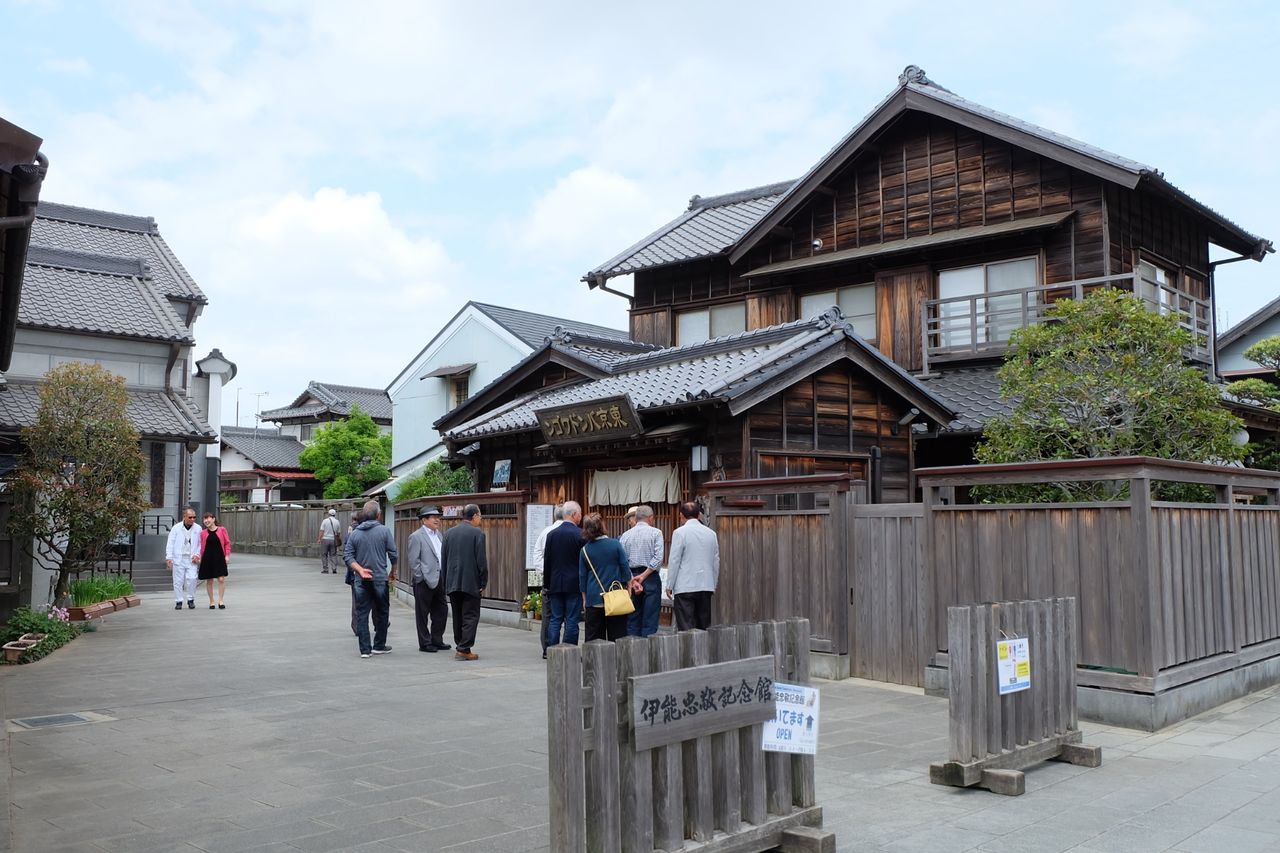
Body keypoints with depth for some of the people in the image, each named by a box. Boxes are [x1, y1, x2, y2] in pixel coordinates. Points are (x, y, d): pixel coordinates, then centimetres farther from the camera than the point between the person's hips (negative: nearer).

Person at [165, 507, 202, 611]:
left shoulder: (198, 528, 5)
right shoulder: (176, 528, 1)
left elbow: (201, 544, 12)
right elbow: (170, 543, 2)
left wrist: (197, 555, 0)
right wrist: (169, 557, -4)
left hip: (191, 559, 0)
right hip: (178, 558, 0)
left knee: (191, 579, -11)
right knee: (178, 580, 1)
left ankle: (191, 599, 6)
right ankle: (178, 601, 12)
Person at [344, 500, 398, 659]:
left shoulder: (355, 533, 4)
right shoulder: (384, 531, -6)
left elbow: (347, 556, -3)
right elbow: (393, 554, -4)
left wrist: (360, 569, -8)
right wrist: (392, 572, 11)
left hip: (360, 580, 2)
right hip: (380, 578, -2)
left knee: (361, 614, 5)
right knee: (382, 613, 12)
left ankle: (365, 649, 3)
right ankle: (379, 646, 18)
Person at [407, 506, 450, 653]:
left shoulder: (438, 534, 15)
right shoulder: (416, 536, -9)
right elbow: (413, 560, -12)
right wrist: (421, 578, -14)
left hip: (439, 580, 8)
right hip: (424, 581, -8)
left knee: (441, 611, 11)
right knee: (422, 614, 3)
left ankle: (437, 640, 23)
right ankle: (425, 643, 10)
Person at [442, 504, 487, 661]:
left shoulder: (449, 533, 8)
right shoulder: (477, 533, -9)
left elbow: (443, 559, 11)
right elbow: (481, 560, -11)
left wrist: (446, 581, 16)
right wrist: (483, 583, -4)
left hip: (452, 583, 6)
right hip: (471, 583, -6)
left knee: (457, 617, 14)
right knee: (470, 616, -1)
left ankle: (460, 646, 20)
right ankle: (464, 649, -5)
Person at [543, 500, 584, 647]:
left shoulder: (551, 534, 4)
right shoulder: (580, 534, -9)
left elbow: (547, 561, 7)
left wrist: (547, 584, 14)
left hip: (555, 584, 4)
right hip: (574, 585, -4)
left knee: (554, 620, 8)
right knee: (571, 621, 0)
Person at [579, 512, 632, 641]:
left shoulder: (584, 550, -1)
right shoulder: (615, 544, -6)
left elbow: (582, 576, 6)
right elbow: (625, 568, -2)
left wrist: (584, 599, 15)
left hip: (593, 599, 1)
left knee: (593, 637, 7)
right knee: (617, 635, 6)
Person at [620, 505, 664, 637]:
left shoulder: (626, 535, 7)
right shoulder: (656, 533, -2)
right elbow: (658, 558, -13)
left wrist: (632, 581, -6)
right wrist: (643, 576, -11)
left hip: (631, 578, 3)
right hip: (651, 578, -3)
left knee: (632, 620, 7)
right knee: (650, 620, -2)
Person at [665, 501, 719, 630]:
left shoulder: (680, 532, -7)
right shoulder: (711, 533, 8)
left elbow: (674, 561, -8)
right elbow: (716, 561, 13)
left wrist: (669, 586, -1)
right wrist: (714, 585, 22)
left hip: (685, 587, -5)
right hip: (706, 586, 5)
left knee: (686, 629, -4)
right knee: (704, 627, 9)